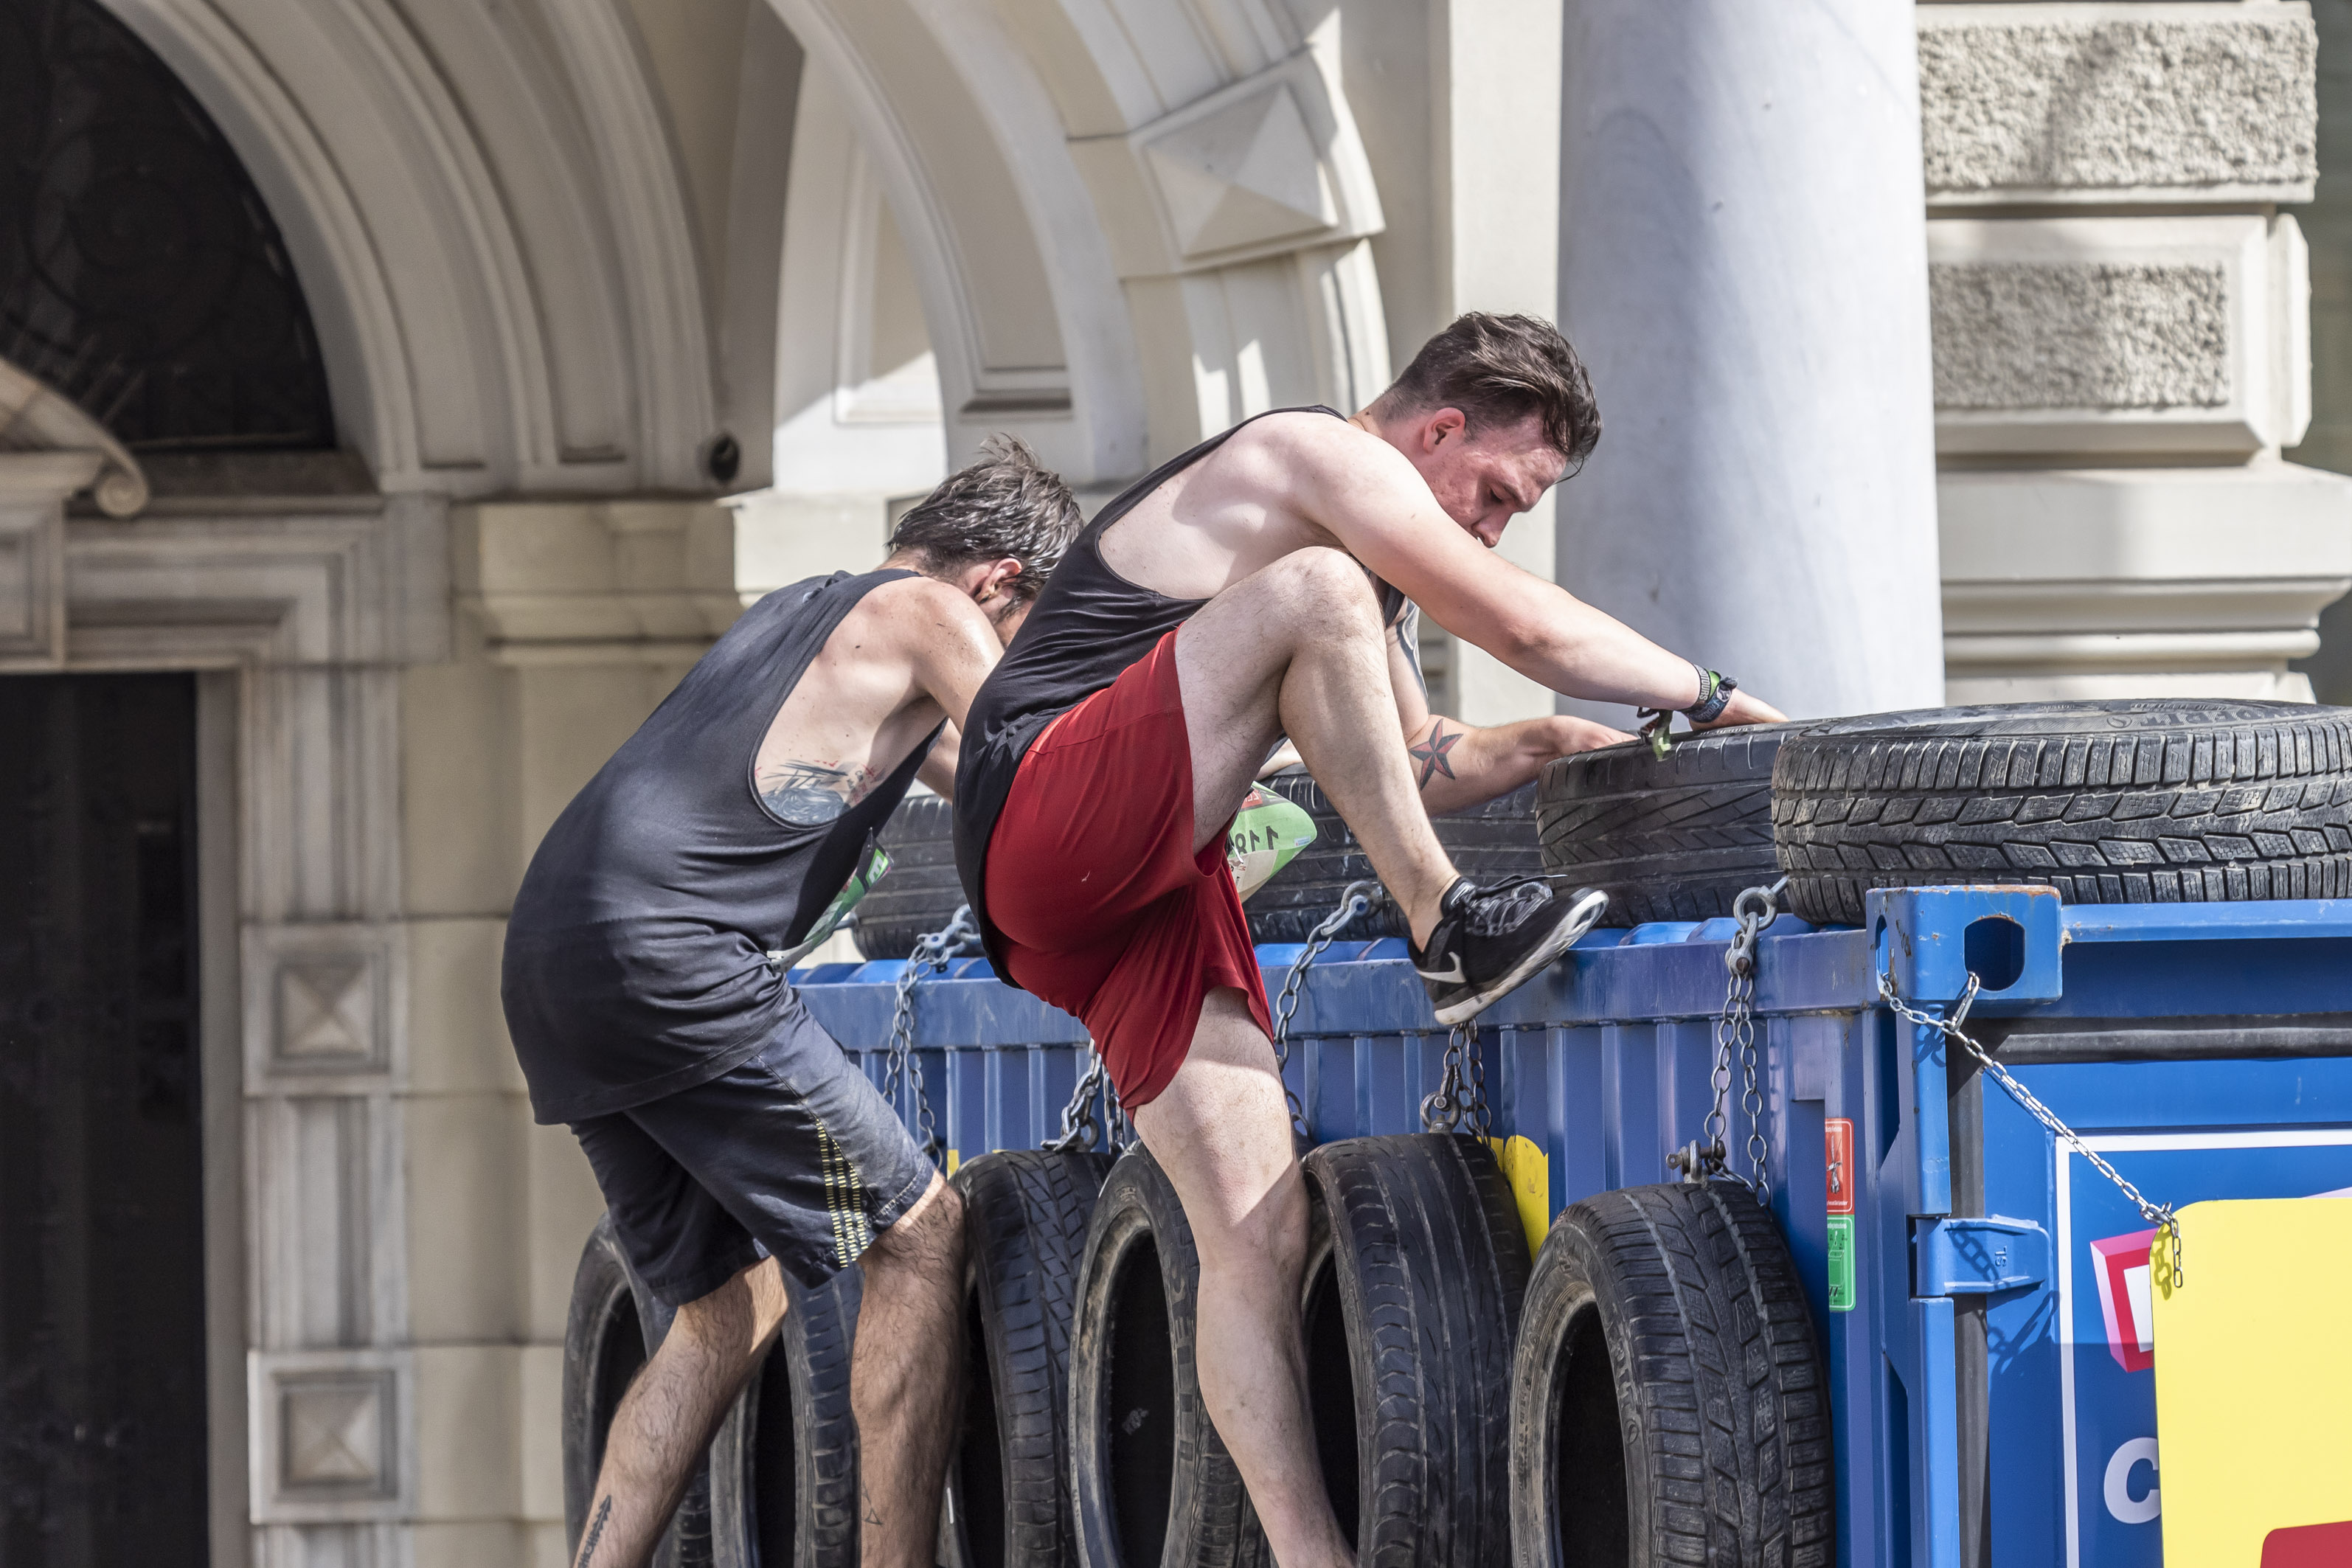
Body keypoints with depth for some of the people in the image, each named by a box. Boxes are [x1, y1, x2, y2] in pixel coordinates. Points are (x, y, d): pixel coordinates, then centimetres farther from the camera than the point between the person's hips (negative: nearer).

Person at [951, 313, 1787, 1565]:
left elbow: (1415, 767, 34)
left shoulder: (1361, 541, 27)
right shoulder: (1319, 461, -5)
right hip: (1046, 824, -10)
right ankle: (1447, 929, -22)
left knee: (1257, 1232, -4)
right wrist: (1712, 700, -1)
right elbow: (1530, 628, -11)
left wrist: (1536, 748, 16)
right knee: (1314, 596, -27)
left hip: (1148, 895, 10)